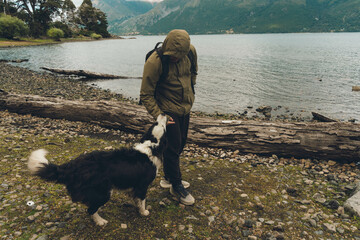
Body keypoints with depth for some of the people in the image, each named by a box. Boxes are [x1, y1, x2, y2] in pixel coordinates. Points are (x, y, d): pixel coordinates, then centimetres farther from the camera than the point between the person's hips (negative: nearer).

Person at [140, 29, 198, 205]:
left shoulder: (191, 51, -8)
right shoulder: (154, 62, -25)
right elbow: (146, 95, -18)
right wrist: (158, 116, -23)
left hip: (185, 108, 7)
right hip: (168, 110, -6)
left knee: (180, 144, 17)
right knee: (172, 148, 0)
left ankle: (169, 178, 38)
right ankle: (176, 186, 20)